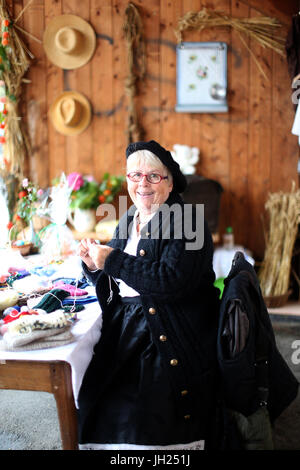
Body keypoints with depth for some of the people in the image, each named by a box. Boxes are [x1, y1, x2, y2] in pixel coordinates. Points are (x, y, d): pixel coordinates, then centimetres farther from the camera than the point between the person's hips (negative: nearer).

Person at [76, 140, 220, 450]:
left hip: (172, 340, -6)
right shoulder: (128, 220, 13)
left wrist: (112, 260, -20)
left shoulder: (186, 221, -9)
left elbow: (172, 281, -24)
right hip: (127, 330, 7)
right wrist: (94, 264, -1)